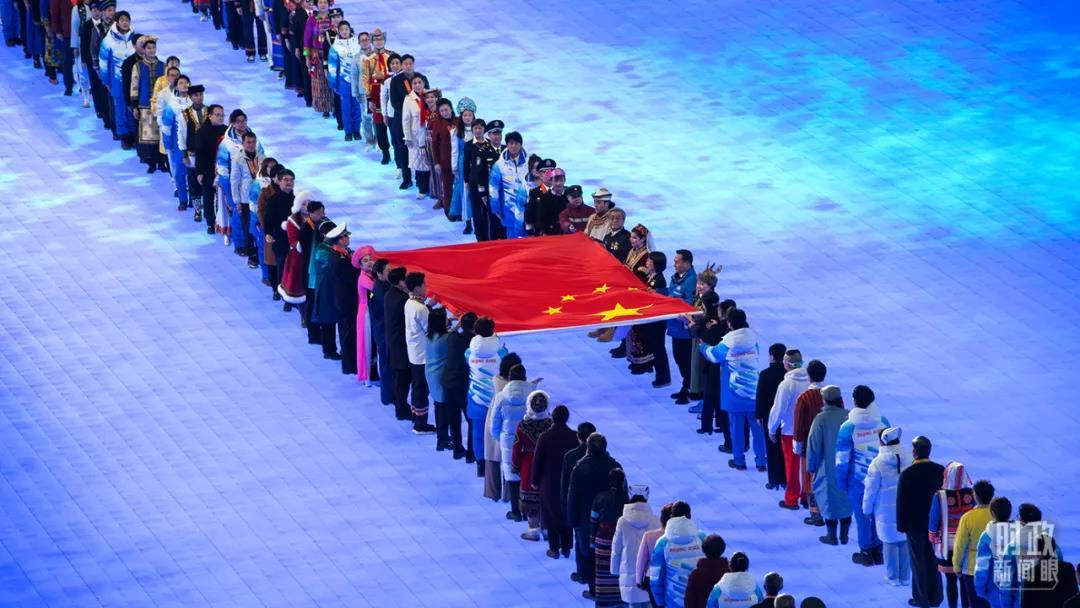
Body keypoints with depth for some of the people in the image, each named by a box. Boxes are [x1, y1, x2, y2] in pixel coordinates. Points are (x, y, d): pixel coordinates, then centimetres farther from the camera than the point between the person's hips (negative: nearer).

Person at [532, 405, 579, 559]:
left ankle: (554, 549, 12)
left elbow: (537, 460, -9)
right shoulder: (574, 437, -10)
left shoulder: (544, 437, -16)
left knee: (551, 515, 9)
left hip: (549, 482, -2)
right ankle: (566, 548, 20)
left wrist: (535, 481, 4)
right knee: (567, 514, 14)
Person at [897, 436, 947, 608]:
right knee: (934, 560, 16)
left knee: (919, 562, 9)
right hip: (937, 521, 4)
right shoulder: (940, 470, -9)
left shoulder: (907, 474, -20)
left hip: (915, 523, -4)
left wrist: (902, 525, -2)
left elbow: (901, 501, -14)